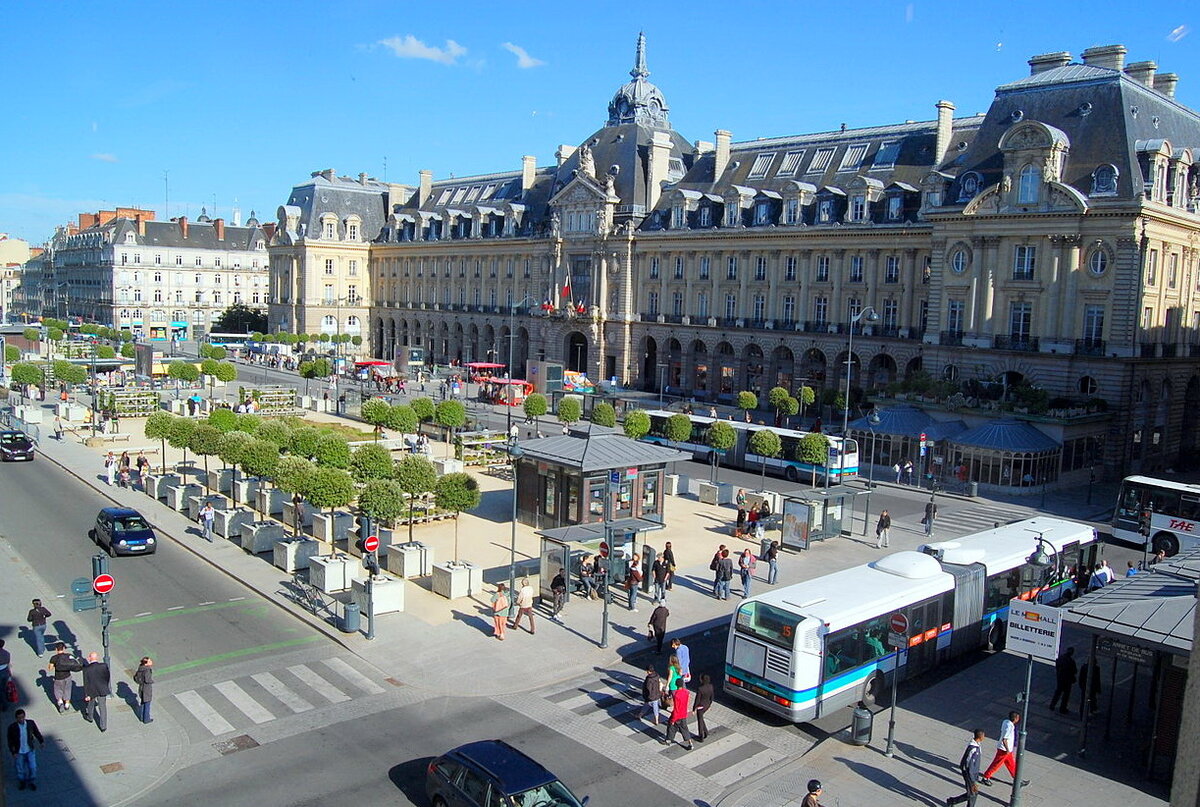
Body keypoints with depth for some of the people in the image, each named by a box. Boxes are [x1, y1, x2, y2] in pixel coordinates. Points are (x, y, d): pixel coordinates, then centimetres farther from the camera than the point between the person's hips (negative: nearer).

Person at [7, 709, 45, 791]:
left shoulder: (31, 723, -13)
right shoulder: (12, 727, -18)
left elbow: (37, 733, 2)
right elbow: (10, 741, -8)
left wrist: (41, 741, -9)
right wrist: (13, 753, -10)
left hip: (30, 751, 1)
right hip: (19, 752, -1)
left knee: (33, 767, 5)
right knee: (20, 769, 14)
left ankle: (32, 782, 30)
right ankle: (22, 782, 42)